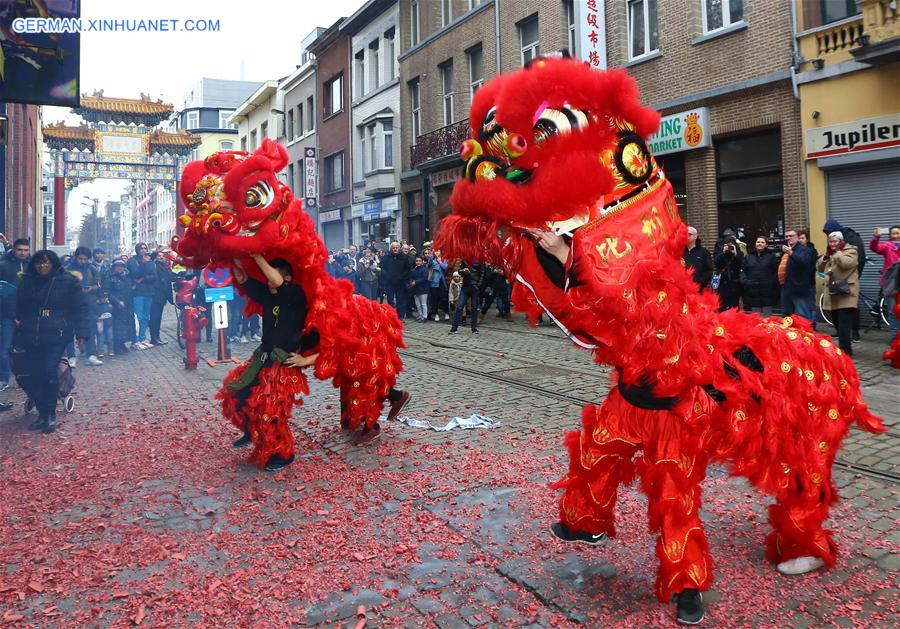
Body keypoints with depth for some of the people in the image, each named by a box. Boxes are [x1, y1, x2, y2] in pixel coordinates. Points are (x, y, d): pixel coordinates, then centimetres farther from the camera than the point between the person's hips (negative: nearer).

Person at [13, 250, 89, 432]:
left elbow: (80, 308, -2)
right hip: (31, 337, 5)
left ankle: (50, 414, 2)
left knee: (49, 373, -14)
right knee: (28, 376, 0)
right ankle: (43, 412, 15)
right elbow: (20, 310, 21)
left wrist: (81, 333, -12)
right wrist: (18, 338, 19)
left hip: (56, 336, -5)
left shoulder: (68, 281, -1)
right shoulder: (27, 282, 13)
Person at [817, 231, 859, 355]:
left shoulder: (850, 250, -4)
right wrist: (826, 256, 0)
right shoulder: (829, 253, 18)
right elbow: (819, 267, 14)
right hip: (833, 293, 8)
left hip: (846, 293, -8)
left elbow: (846, 263, -23)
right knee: (838, 323, 14)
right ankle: (843, 347, 27)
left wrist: (837, 252, -14)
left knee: (844, 324, -11)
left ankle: (846, 351, -9)